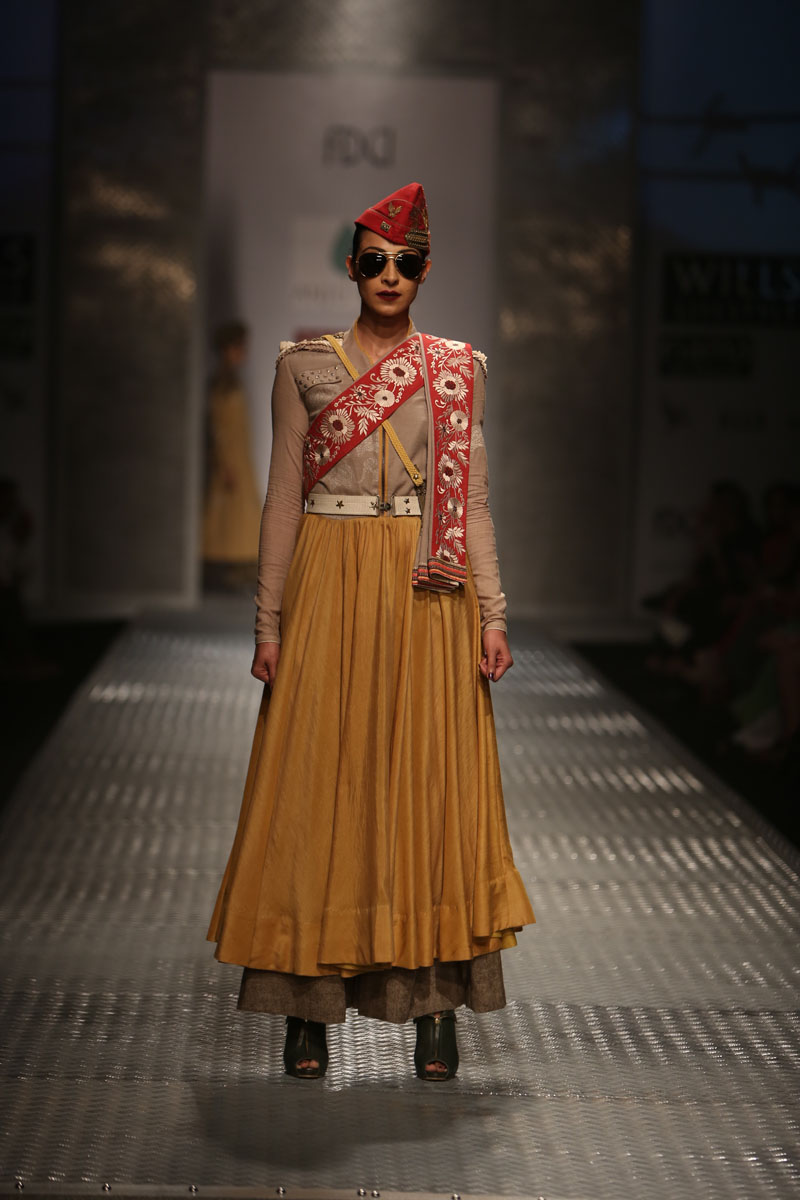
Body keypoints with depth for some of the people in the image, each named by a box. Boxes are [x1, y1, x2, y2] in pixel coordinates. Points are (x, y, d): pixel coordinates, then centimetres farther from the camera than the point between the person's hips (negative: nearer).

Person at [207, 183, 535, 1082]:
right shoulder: (304, 366, 6)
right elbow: (282, 499, 5)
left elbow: (472, 501, 7)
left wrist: (492, 615, -1)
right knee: (318, 781, -2)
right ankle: (308, 1008, 4)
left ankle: (437, 1006, 4)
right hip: (331, 585, 0)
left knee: (429, 778, 0)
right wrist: (270, 621, 0)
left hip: (429, 593, 0)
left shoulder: (458, 370, 8)